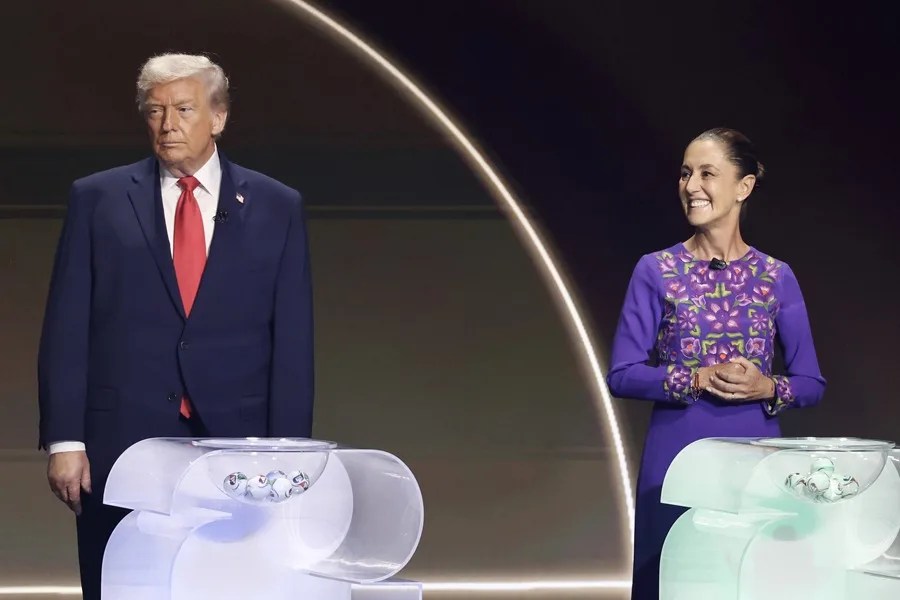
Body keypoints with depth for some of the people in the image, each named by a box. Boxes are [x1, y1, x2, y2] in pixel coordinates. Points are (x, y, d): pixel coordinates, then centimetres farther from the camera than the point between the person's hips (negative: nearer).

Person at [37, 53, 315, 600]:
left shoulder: (276, 208, 7)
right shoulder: (97, 200, 6)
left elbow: (293, 342, 5)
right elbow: (66, 329, 3)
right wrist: (64, 440, -5)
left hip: (236, 440, 0)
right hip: (122, 443, 0)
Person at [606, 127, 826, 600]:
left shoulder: (777, 277, 5)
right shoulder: (655, 272, 1)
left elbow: (811, 383, 7)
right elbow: (622, 375, -3)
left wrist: (768, 388, -14)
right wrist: (697, 379, -16)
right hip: (674, 465, -1)